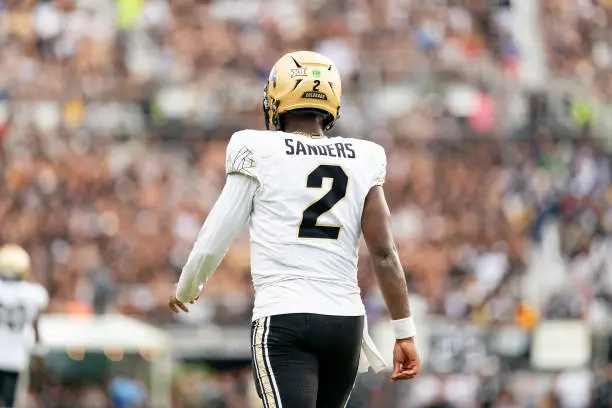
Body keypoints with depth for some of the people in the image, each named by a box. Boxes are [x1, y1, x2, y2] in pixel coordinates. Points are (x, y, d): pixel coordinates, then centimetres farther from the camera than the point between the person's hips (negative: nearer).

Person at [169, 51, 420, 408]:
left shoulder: (259, 154, 0)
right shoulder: (362, 160, 9)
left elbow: (212, 244, 5)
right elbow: (385, 253, 3)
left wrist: (186, 289, 25)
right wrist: (405, 333, 8)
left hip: (284, 322, -5)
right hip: (346, 322, 5)